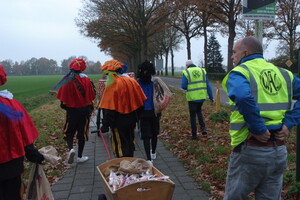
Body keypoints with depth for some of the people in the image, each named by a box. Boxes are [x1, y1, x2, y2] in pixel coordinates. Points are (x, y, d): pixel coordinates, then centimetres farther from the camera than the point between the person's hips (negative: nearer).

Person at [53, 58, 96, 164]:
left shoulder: (67, 81, -13)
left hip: (72, 110, -1)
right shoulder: (87, 81, -10)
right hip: (84, 110, 1)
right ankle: (80, 157, 20)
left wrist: (64, 106, 10)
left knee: (69, 132, 14)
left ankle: (71, 149, -13)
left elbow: (63, 99, -10)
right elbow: (91, 97, -4)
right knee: (82, 133, 12)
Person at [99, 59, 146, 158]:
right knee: (130, 143, 20)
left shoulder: (113, 85, -18)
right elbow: (140, 102, 7)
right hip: (131, 120, 7)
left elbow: (109, 109, -20)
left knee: (120, 146, 7)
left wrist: (105, 125, -15)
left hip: (119, 122, -7)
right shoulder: (132, 81, 1)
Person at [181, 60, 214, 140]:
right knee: (199, 111, 27)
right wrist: (211, 97, 8)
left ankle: (194, 135, 14)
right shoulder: (202, 71, 7)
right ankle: (203, 128, 12)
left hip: (192, 97, -4)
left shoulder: (186, 72, -4)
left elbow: (183, 86, -10)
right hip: (202, 96, 4)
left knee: (193, 116, 9)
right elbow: (208, 85, 5)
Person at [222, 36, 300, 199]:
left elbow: (243, 97, -30)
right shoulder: (282, 73, 12)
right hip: (279, 151, 6)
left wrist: (258, 129, -20)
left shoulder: (239, 73, -8)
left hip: (251, 150, -6)